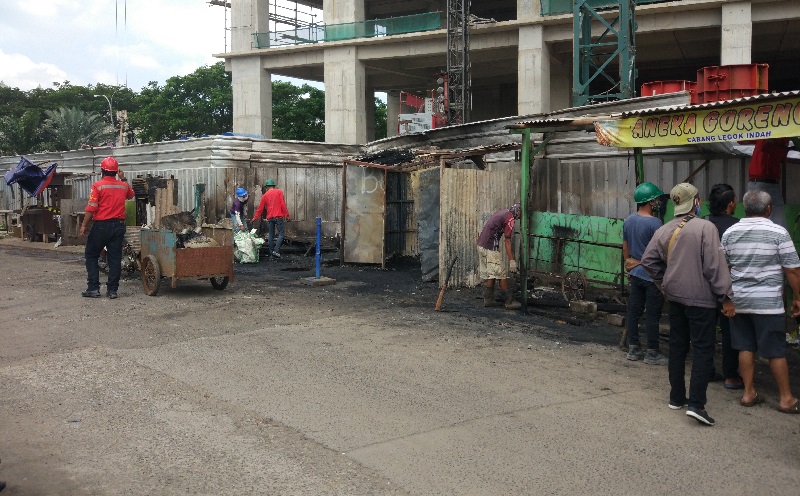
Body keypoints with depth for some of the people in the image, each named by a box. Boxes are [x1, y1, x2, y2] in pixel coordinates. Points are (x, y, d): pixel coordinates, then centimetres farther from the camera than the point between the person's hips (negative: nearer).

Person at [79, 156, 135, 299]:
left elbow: (91, 208, -14)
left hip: (101, 225, -4)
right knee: (115, 258, 6)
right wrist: (123, 179, 31)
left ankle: (93, 288, 4)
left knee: (91, 256, 9)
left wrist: (84, 225, -5)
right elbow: (130, 194, 29)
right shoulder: (123, 186, 4)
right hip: (118, 226, 4)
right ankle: (112, 290, 6)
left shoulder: (98, 186, -10)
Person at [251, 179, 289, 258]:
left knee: (271, 235, 11)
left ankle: (271, 252, 12)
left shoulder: (265, 195, 8)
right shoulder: (279, 192, 1)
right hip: (278, 216, -3)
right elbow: (283, 204, -6)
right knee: (281, 234, -2)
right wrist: (286, 215, -2)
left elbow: (260, 208, 11)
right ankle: (276, 250, -15)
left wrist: (255, 218, 21)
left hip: (270, 217, 3)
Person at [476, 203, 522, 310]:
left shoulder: (501, 212, 18)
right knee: (501, 274, -3)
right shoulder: (510, 218, -9)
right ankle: (509, 301, 0)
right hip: (490, 248, -9)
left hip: (481, 244, 9)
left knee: (488, 274, 14)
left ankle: (488, 300, 17)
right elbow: (507, 241, -13)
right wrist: (512, 261, -13)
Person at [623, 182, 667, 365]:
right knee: (653, 315, 1)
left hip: (635, 273, 7)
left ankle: (633, 349, 18)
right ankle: (652, 353, 8)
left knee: (634, 311, 11)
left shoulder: (628, 221, 5)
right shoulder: (654, 223, -18)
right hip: (652, 275, -7)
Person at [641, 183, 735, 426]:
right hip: (701, 298, -6)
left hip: (675, 297, 6)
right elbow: (715, 266, -16)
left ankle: (676, 397, 23)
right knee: (703, 349, -1)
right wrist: (726, 297, -10)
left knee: (677, 346, 15)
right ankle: (696, 403, -7)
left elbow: (648, 260, 6)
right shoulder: (705, 228, -15)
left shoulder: (664, 231, 3)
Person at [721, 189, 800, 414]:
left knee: (746, 347, 11)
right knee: (776, 352, 4)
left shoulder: (730, 233, 3)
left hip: (739, 300, 4)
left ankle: (749, 393, 17)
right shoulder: (778, 232, -9)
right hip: (768, 302, -4)